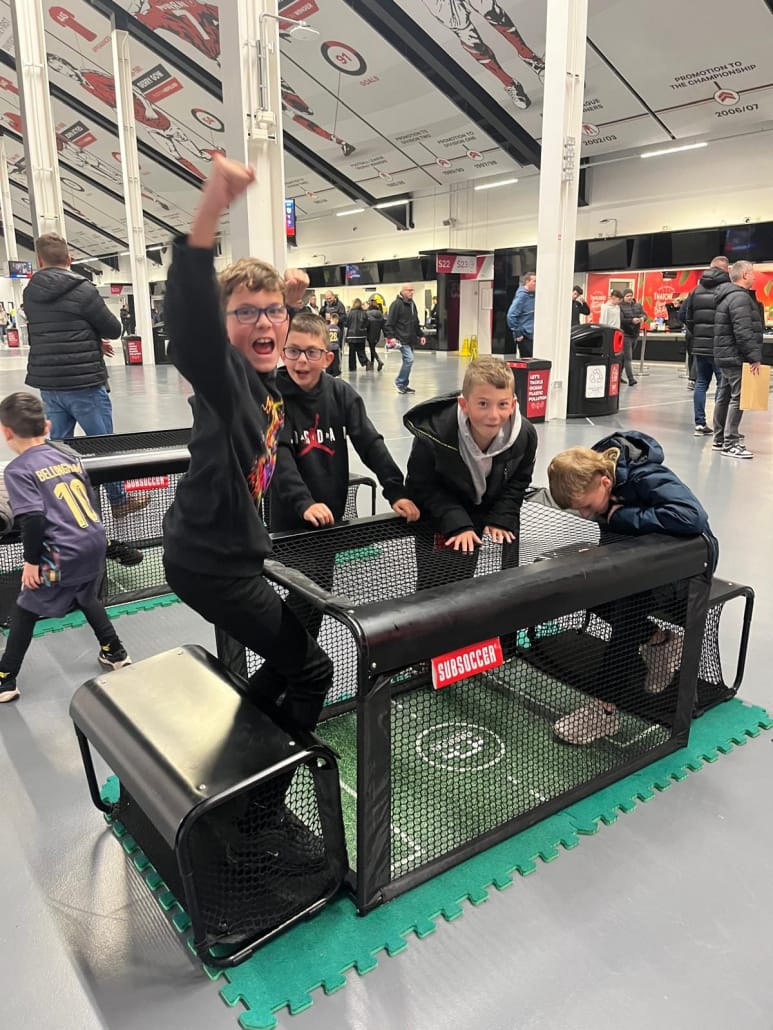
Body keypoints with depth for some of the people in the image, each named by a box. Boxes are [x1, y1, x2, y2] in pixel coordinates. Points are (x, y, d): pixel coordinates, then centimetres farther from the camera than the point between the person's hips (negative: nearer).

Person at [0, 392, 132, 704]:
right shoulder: (67, 456, 13)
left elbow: (33, 519, -17)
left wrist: (31, 560, -8)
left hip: (65, 552, -7)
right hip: (95, 540, 7)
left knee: (26, 609, 10)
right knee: (85, 596, 31)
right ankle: (115, 652, 37)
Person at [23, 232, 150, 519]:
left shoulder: (30, 293, 7)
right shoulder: (83, 290, -11)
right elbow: (114, 330, -5)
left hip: (48, 383, 6)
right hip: (84, 383, -5)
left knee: (58, 444, 13)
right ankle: (119, 500, 14)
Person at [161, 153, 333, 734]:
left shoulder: (263, 379, 3)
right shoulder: (224, 376, -21)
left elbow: (266, 339, 30)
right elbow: (192, 330, -47)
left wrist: (288, 303, 12)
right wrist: (207, 218, -60)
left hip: (228, 553, 9)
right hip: (208, 563, -9)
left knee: (287, 664, 24)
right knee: (313, 670, 3)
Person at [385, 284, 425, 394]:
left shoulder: (412, 304, 17)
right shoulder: (396, 304, -9)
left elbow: (416, 323, 25)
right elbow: (389, 323, -13)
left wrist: (420, 335, 21)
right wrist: (391, 336, -22)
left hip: (411, 339, 8)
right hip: (402, 339, -8)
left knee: (407, 360, 9)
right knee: (409, 359, -17)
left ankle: (403, 385, 17)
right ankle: (400, 383, -5)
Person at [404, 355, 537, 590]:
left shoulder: (525, 435, -21)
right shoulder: (432, 435, -31)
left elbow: (517, 482, -3)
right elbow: (423, 488, -19)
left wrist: (500, 519, -15)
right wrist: (457, 524, -27)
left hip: (491, 513, 2)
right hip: (439, 518, -2)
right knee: (431, 585, 3)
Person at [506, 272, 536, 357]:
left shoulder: (533, 295, 12)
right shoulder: (522, 295, -12)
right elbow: (511, 315, -18)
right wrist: (517, 334, -16)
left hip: (532, 336, 8)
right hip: (524, 337, -8)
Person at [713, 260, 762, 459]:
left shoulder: (728, 296, 18)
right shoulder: (740, 297, -15)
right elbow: (743, 332, -23)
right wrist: (755, 357, -21)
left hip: (726, 356, 11)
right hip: (736, 357, -11)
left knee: (724, 396, 13)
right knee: (738, 398, -10)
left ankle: (720, 439, 20)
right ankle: (731, 444, -9)